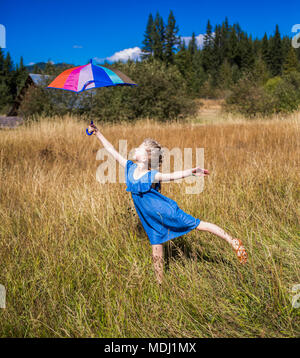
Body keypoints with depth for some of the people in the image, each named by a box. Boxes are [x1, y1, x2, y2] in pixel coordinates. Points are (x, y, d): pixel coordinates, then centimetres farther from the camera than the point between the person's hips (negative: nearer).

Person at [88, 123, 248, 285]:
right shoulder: (130, 168, -3)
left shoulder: (151, 175, -21)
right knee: (156, 252, 13)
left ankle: (232, 241, 12)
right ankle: (160, 282, 30)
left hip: (166, 211, -6)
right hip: (151, 219, 6)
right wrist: (97, 133, 5)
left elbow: (172, 175, -36)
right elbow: (112, 151, 3)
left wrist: (191, 171, -53)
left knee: (196, 224, -1)